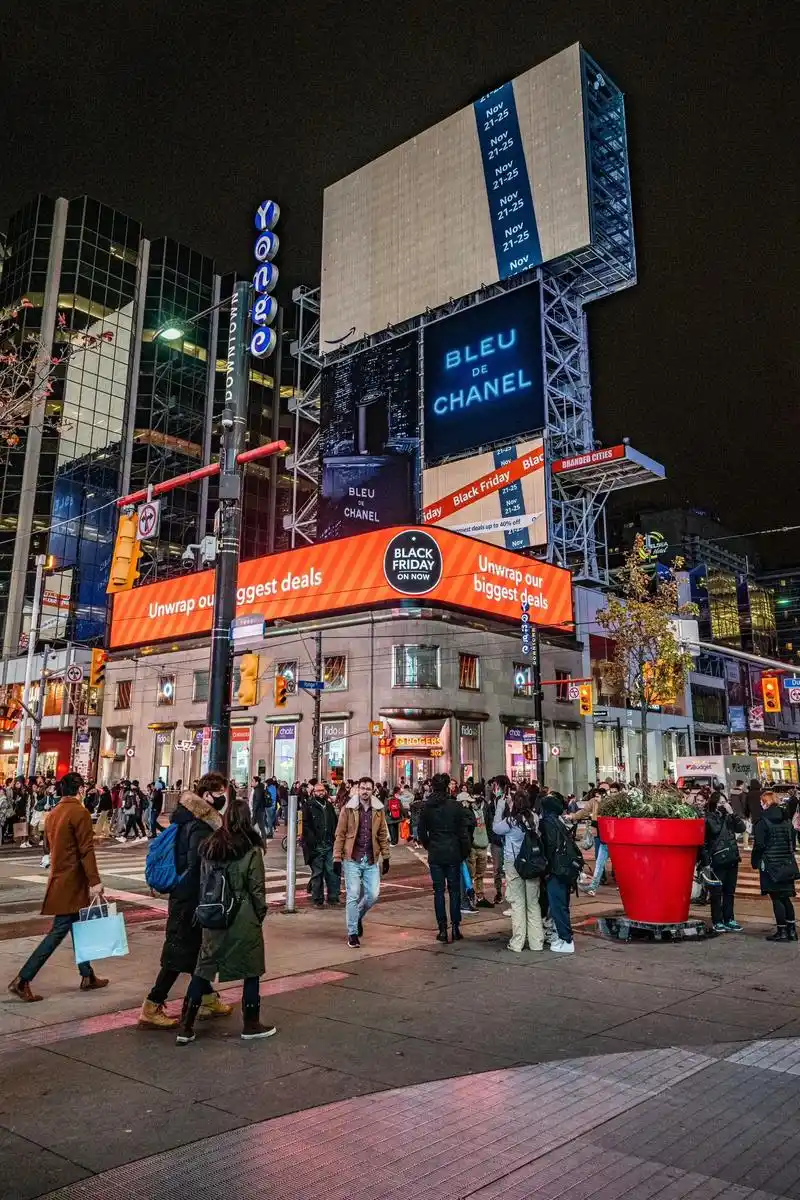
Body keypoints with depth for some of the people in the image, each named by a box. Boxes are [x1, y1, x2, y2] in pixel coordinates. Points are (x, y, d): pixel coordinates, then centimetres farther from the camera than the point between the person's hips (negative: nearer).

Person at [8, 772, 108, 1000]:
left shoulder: (54, 813, 10)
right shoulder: (79, 812, -16)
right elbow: (86, 850, -20)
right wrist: (94, 881, -19)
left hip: (59, 879, 9)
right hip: (72, 882, -9)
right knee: (58, 931, -5)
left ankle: (87, 977, 24)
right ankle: (22, 980, -5)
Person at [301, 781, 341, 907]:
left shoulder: (329, 806, 14)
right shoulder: (308, 806, -2)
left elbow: (336, 823, 17)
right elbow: (306, 826, -8)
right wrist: (313, 842, -15)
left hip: (330, 846, 4)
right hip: (316, 847, -4)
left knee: (333, 873, 0)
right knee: (317, 874, 5)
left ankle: (333, 897, 10)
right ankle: (318, 900, 14)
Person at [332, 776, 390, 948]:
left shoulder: (378, 810, 4)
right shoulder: (348, 809, -4)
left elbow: (383, 835, 11)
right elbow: (340, 835, -3)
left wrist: (386, 857, 9)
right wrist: (337, 858, -6)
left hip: (371, 860, 3)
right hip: (352, 859, -3)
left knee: (373, 895, 2)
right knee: (353, 896, -1)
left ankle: (358, 916, 32)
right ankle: (352, 933, 12)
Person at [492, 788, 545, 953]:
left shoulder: (511, 820, -16)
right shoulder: (534, 818, -5)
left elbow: (496, 828, -1)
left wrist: (500, 806, 2)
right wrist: (510, 808, 11)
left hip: (514, 864, -4)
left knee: (517, 903, 4)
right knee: (533, 902, 12)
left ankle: (517, 943, 8)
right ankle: (536, 942, 17)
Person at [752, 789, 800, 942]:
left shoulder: (762, 822, -12)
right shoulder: (786, 819, 8)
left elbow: (759, 845, -14)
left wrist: (754, 862, -2)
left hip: (771, 865, -6)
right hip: (787, 864, 6)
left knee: (776, 898, 0)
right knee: (785, 897, 13)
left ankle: (781, 931, 2)